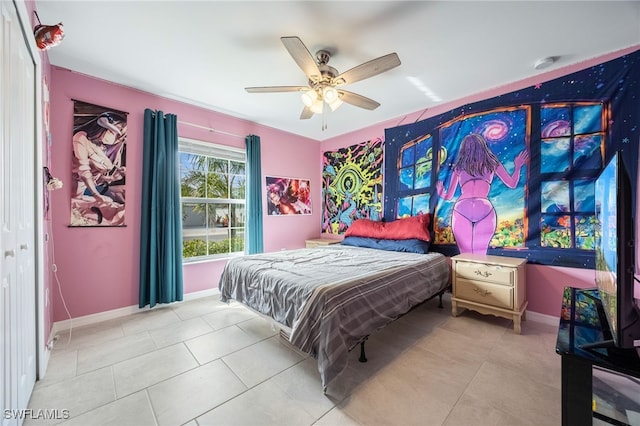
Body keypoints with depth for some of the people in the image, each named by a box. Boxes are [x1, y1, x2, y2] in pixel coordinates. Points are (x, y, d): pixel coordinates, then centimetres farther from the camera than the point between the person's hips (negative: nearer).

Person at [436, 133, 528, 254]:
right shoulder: (492, 163, 16)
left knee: (466, 253, 7)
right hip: (485, 210, 1)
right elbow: (512, 184, 22)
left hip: (462, 209, 0)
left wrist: (441, 193, 40)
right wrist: (518, 167, 39)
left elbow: (448, 196, 17)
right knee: (480, 253, 9)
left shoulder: (459, 167, 15)